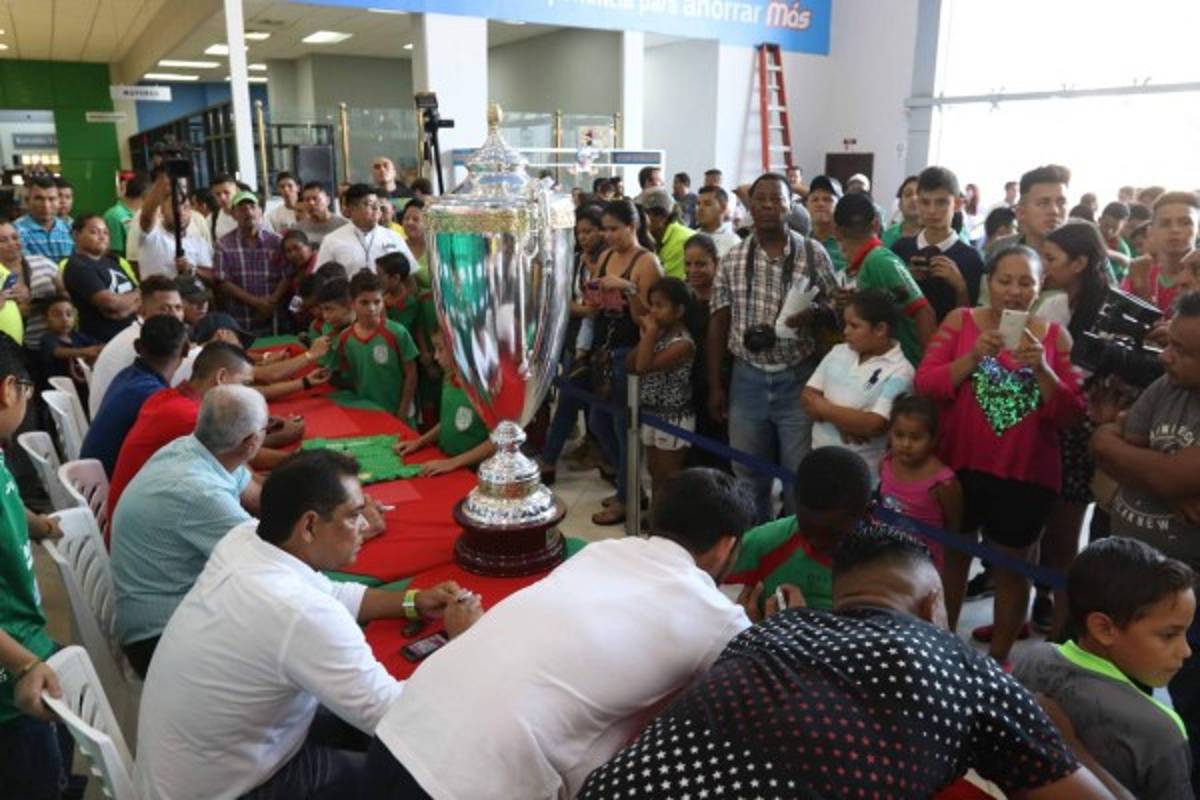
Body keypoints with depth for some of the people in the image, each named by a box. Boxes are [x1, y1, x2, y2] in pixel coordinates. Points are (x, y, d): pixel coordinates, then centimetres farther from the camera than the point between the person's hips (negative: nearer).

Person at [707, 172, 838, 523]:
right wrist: (715, 386, 3)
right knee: (748, 474, 13)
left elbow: (835, 309, 3)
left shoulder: (814, 253, -2)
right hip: (747, 379, 2)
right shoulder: (732, 259, 4)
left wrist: (812, 316, -21)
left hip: (798, 379, -2)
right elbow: (718, 324, 5)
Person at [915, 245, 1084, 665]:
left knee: (1012, 568, 13)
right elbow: (924, 384, -10)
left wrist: (1042, 369, -20)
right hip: (959, 466, 0)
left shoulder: (1055, 335, -1)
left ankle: (999, 659, 30)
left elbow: (1072, 415, -5)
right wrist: (974, 356, -23)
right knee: (951, 555, 18)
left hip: (1026, 476, 0)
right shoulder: (960, 320, -3)